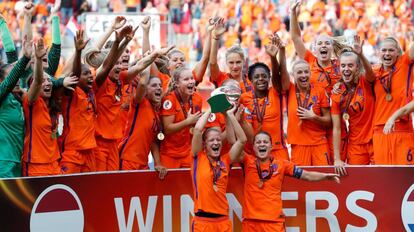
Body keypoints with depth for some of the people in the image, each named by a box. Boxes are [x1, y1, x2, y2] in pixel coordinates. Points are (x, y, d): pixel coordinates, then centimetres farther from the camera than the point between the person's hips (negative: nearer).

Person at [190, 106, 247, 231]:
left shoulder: (225, 161, 10)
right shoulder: (198, 158, 2)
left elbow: (242, 139, 3)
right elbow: (197, 129, -9)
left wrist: (230, 114, 4)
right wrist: (210, 110, 3)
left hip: (223, 220, 3)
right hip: (202, 220, -3)